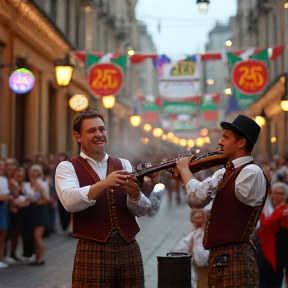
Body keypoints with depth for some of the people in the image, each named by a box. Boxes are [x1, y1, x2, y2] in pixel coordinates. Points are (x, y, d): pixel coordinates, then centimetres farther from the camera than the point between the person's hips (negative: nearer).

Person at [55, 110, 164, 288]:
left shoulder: (124, 165, 10)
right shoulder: (67, 167, 0)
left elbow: (141, 210, -2)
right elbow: (69, 201, -20)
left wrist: (135, 195, -23)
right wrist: (103, 184, -33)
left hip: (130, 250, 3)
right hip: (92, 252, -3)